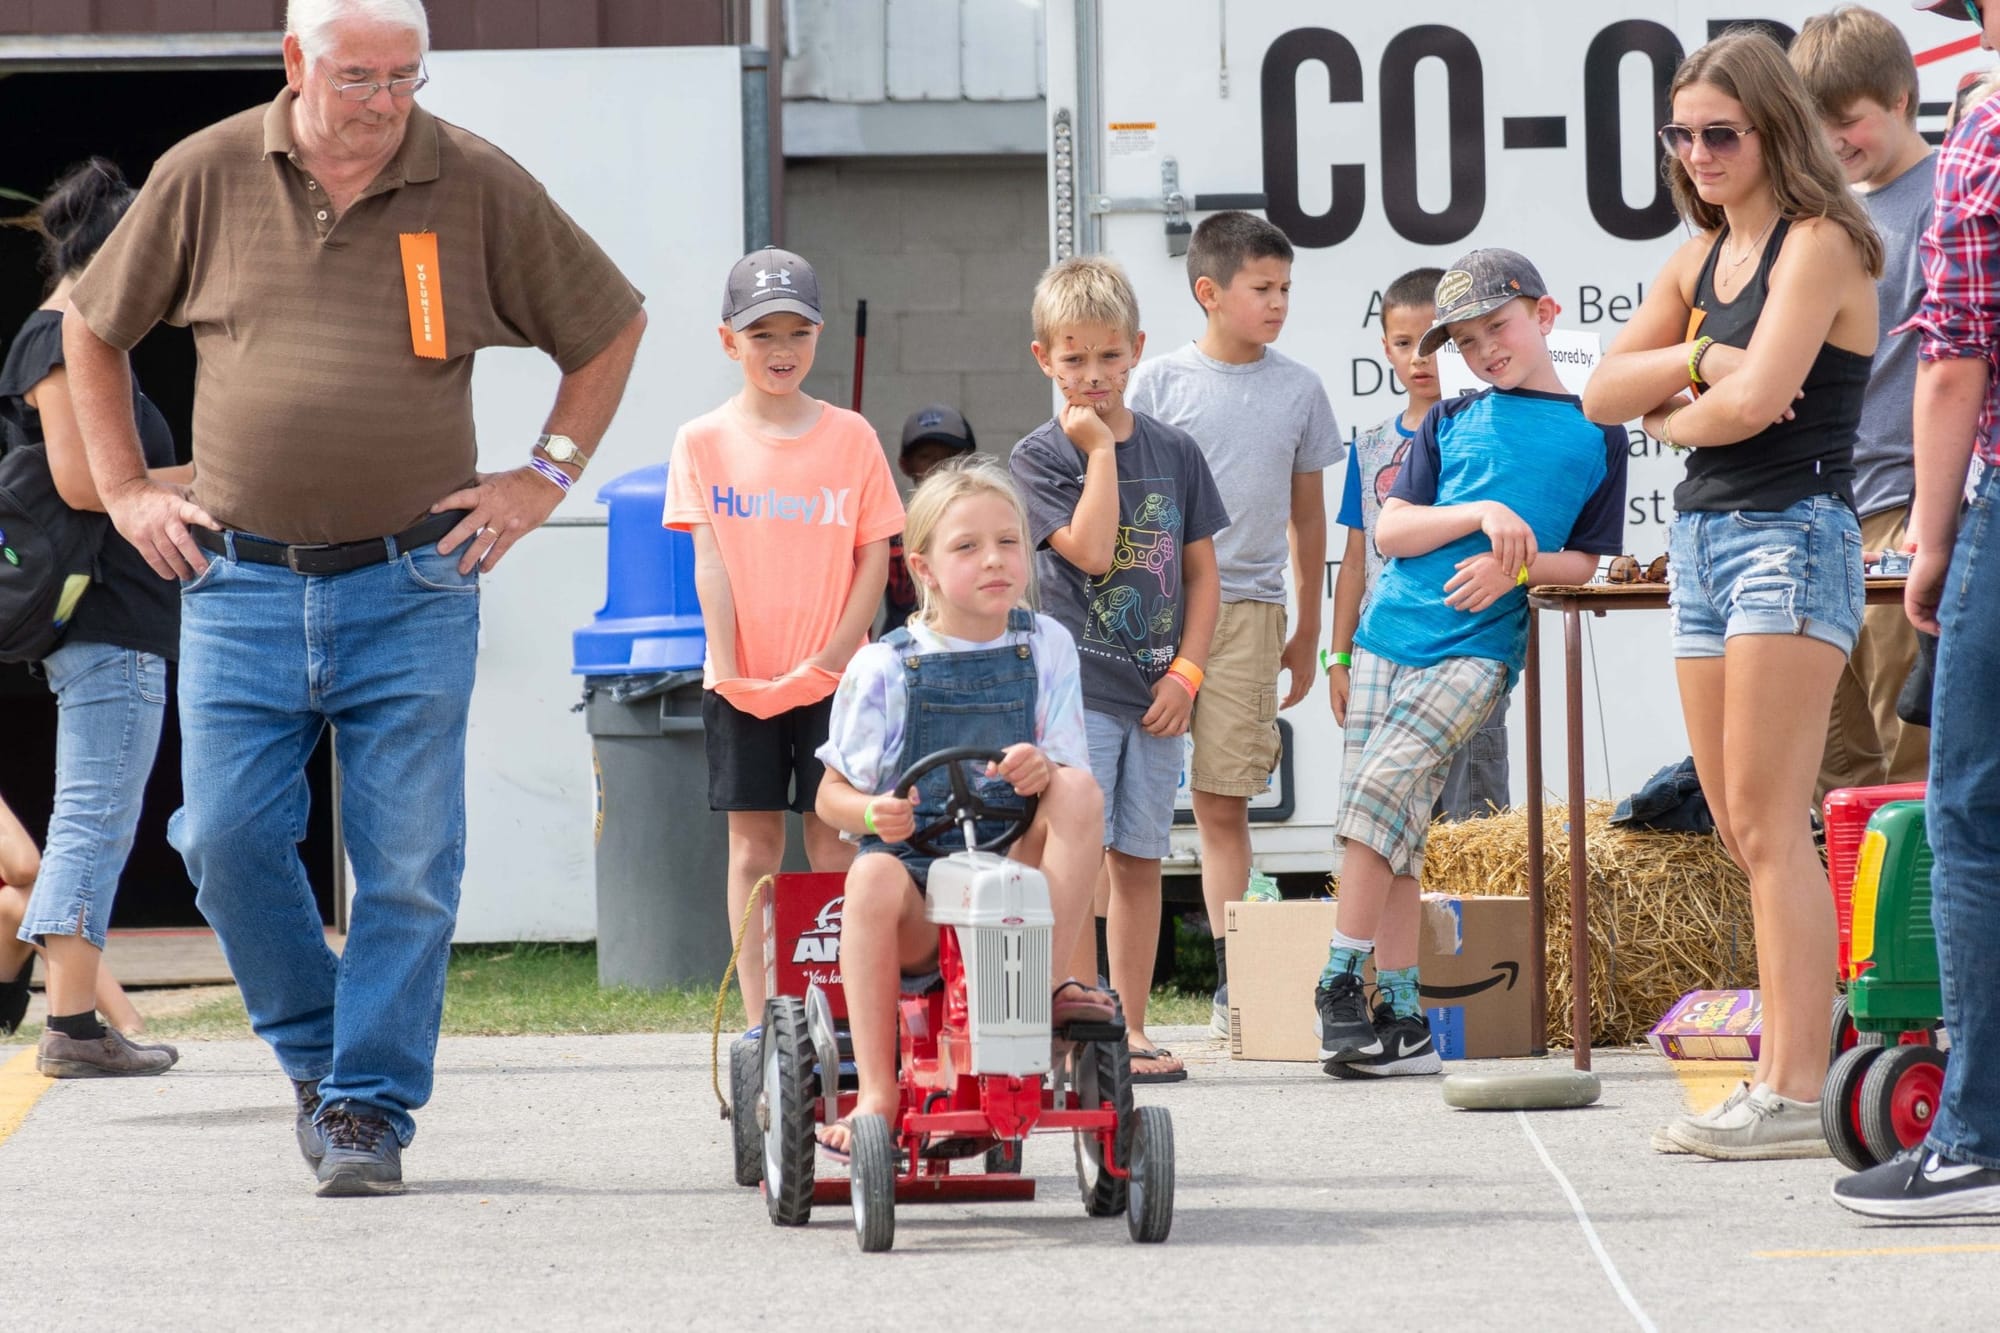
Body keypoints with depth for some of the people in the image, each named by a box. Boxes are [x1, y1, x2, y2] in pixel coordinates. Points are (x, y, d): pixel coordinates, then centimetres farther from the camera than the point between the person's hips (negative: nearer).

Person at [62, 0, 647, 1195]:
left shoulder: (479, 188, 0)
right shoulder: (206, 178, 2)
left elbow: (610, 325, 13)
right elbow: (94, 328, 16)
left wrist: (545, 478, 7)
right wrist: (127, 490, 11)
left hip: (412, 589, -1)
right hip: (240, 582, 1)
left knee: (408, 862, -5)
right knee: (230, 837, -5)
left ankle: (370, 1104, 5)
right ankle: (316, 1053, 17)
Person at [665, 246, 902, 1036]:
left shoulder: (849, 437, 2)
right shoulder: (705, 442, 2)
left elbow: (875, 556, 1)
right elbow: (708, 561, -2)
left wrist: (832, 658, -9)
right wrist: (726, 665, -10)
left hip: (831, 676, 0)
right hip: (742, 678, 0)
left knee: (832, 840, 0)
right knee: (753, 844, 2)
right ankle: (759, 1023, 5)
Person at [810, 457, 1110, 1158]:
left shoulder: (1045, 647, 6)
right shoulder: (884, 668, 1)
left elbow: (1071, 778, 3)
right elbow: (832, 793, 7)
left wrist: (1043, 772, -22)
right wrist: (871, 813, -17)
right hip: (916, 867, -2)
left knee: (1079, 790, -24)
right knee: (874, 876, -37)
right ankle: (876, 1093, -35)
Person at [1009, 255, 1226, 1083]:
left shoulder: (1174, 453, 8)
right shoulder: (1040, 456, -3)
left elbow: (1201, 571, 10)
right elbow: (1090, 550, -17)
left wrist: (1186, 671, -1)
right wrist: (1099, 448, -12)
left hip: (1155, 690, 4)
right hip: (1074, 681, -4)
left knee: (1139, 858, 7)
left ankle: (1131, 1028, 13)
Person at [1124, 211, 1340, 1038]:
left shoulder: (1298, 391, 10)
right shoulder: (1159, 382, 2)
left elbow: (1307, 515, 17)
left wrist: (1307, 636, 17)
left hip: (1249, 611, 2)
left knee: (1223, 803, 2)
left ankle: (1230, 983, 4)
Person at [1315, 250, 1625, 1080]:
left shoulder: (1594, 435, 8)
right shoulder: (1450, 422, 14)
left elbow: (1587, 560, 6)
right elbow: (1389, 531, 6)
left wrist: (1516, 565, -12)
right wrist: (1482, 514, -9)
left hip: (1478, 648, -4)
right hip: (1391, 635, 4)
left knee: (1382, 787, -21)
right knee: (1393, 831, 0)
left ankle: (1340, 982, -13)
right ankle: (1402, 1021, 3)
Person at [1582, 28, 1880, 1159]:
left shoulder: (1819, 245, -8)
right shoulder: (1702, 257, 17)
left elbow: (1755, 401, -19)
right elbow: (1604, 393, 11)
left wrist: (1673, 418, 0)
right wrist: (1697, 360, -6)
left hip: (1792, 531, -9)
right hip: (1703, 537, 9)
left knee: (1770, 820, -13)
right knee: (1739, 825, 6)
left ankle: (1793, 1095, -15)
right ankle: (1795, 1066, 10)